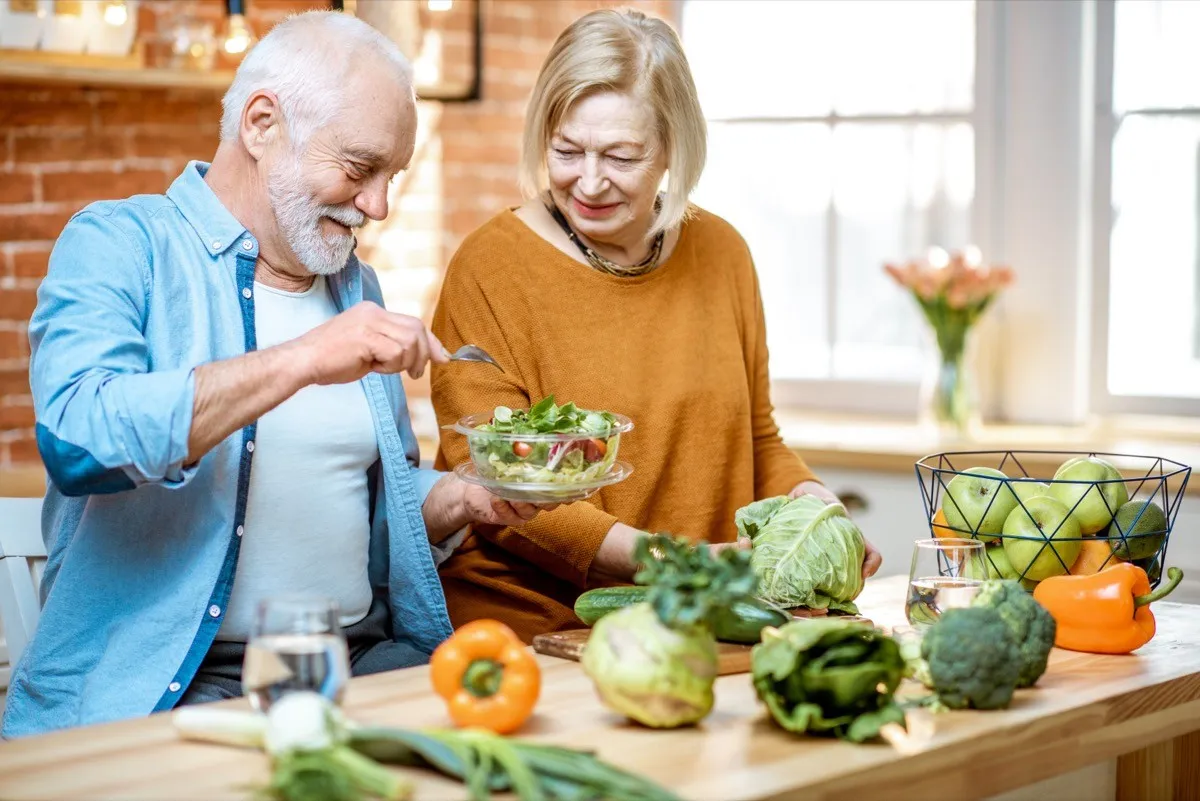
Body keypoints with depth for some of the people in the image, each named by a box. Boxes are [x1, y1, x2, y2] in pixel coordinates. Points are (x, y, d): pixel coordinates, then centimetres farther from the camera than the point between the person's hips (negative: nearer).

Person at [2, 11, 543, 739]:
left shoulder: (355, 284, 18)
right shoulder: (122, 243, -3)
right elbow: (77, 438, -23)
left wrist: (463, 498, 3)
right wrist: (300, 361, -27)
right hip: (165, 686, -6)